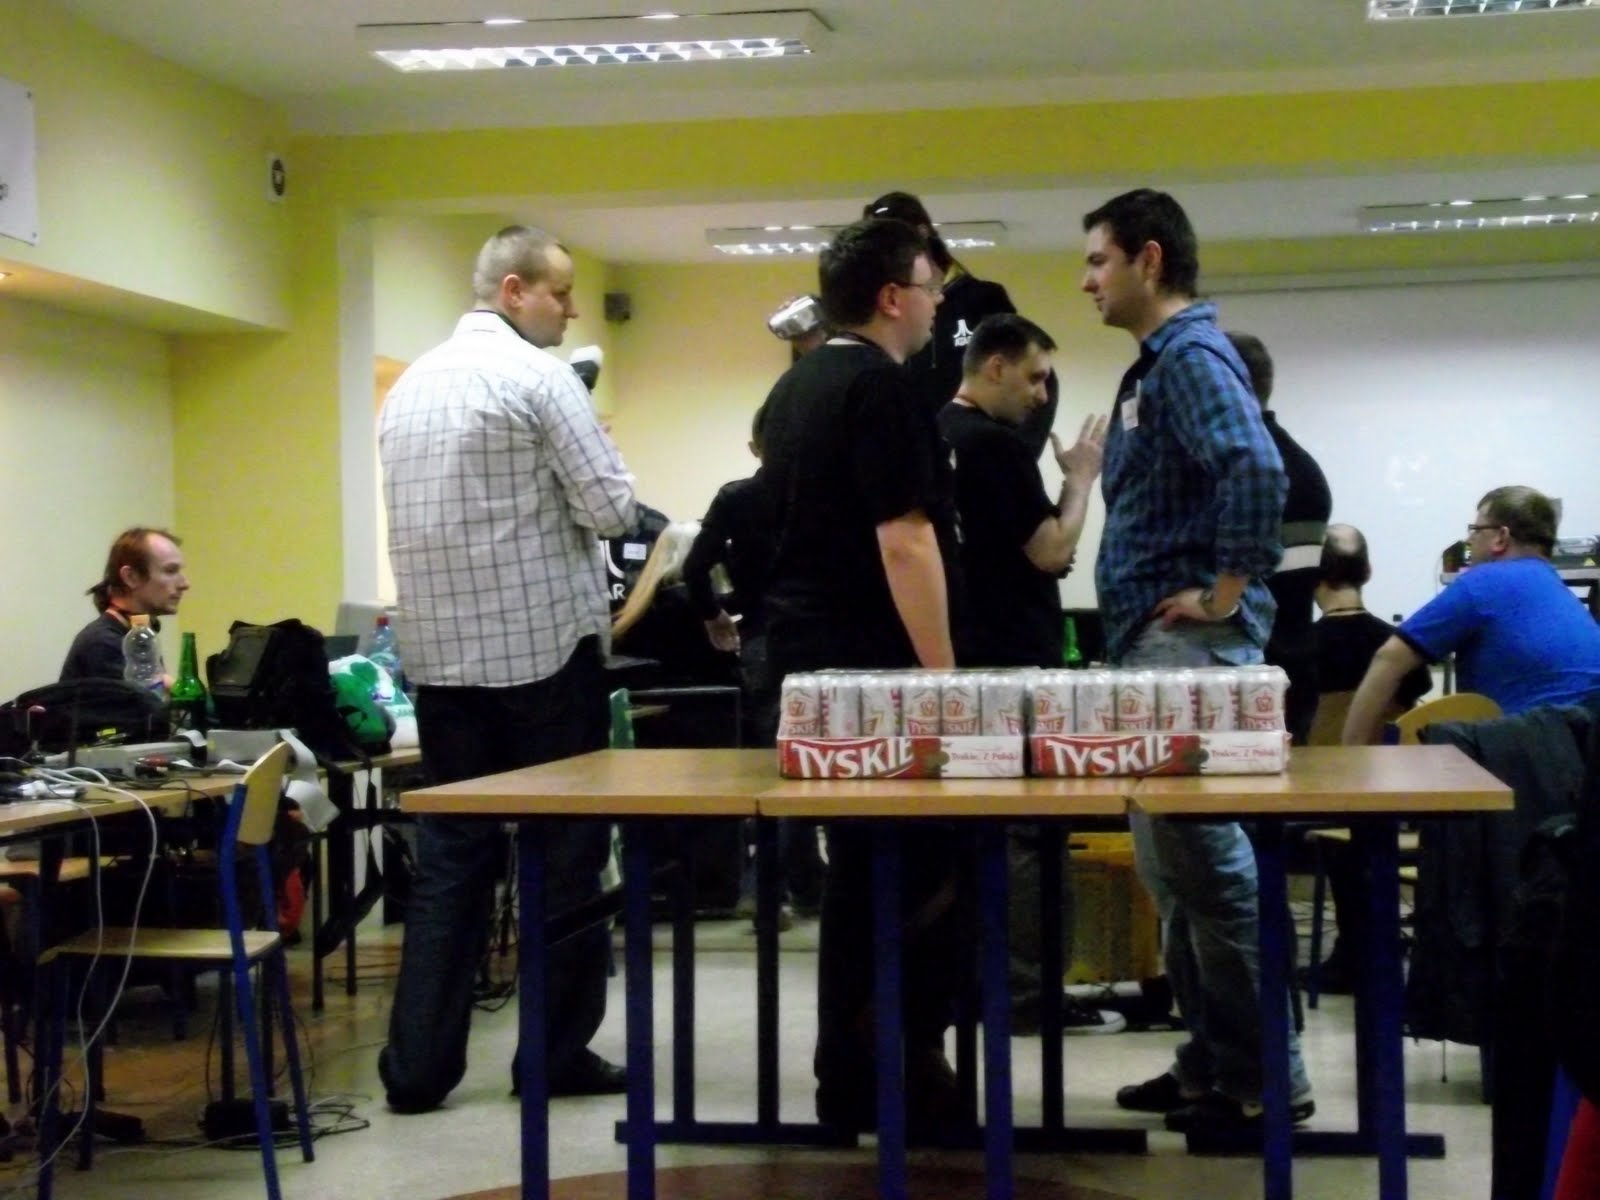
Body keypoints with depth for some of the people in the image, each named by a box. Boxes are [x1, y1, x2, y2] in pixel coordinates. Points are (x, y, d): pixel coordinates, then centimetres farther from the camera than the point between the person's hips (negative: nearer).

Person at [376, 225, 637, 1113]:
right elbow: (611, 508, -13)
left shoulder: (408, 385, 13)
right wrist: (566, 492, 8)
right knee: (565, 853, 5)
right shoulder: (537, 375, -10)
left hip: (439, 651, 6)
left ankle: (417, 1064, 6)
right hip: (544, 645, -6)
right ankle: (558, 1054, 11)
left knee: (449, 856, 9)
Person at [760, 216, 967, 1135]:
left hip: (809, 654, 9)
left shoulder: (796, 387, 16)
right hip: (876, 663, -9)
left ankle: (850, 1077, 15)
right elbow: (903, 540, -19)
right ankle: (908, 1067, -3)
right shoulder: (881, 386, -13)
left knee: (861, 866, 12)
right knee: (931, 867, -3)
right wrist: (943, 675, -18)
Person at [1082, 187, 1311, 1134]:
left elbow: (1256, 469, -29)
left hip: (1190, 640, -11)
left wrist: (1227, 593, -22)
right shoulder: (1159, 363, 19)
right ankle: (1215, 1059, 19)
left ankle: (1265, 1077, -1)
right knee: (1173, 858, 13)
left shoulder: (1191, 354, -13)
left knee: (1204, 857, -8)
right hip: (1156, 639, 11)